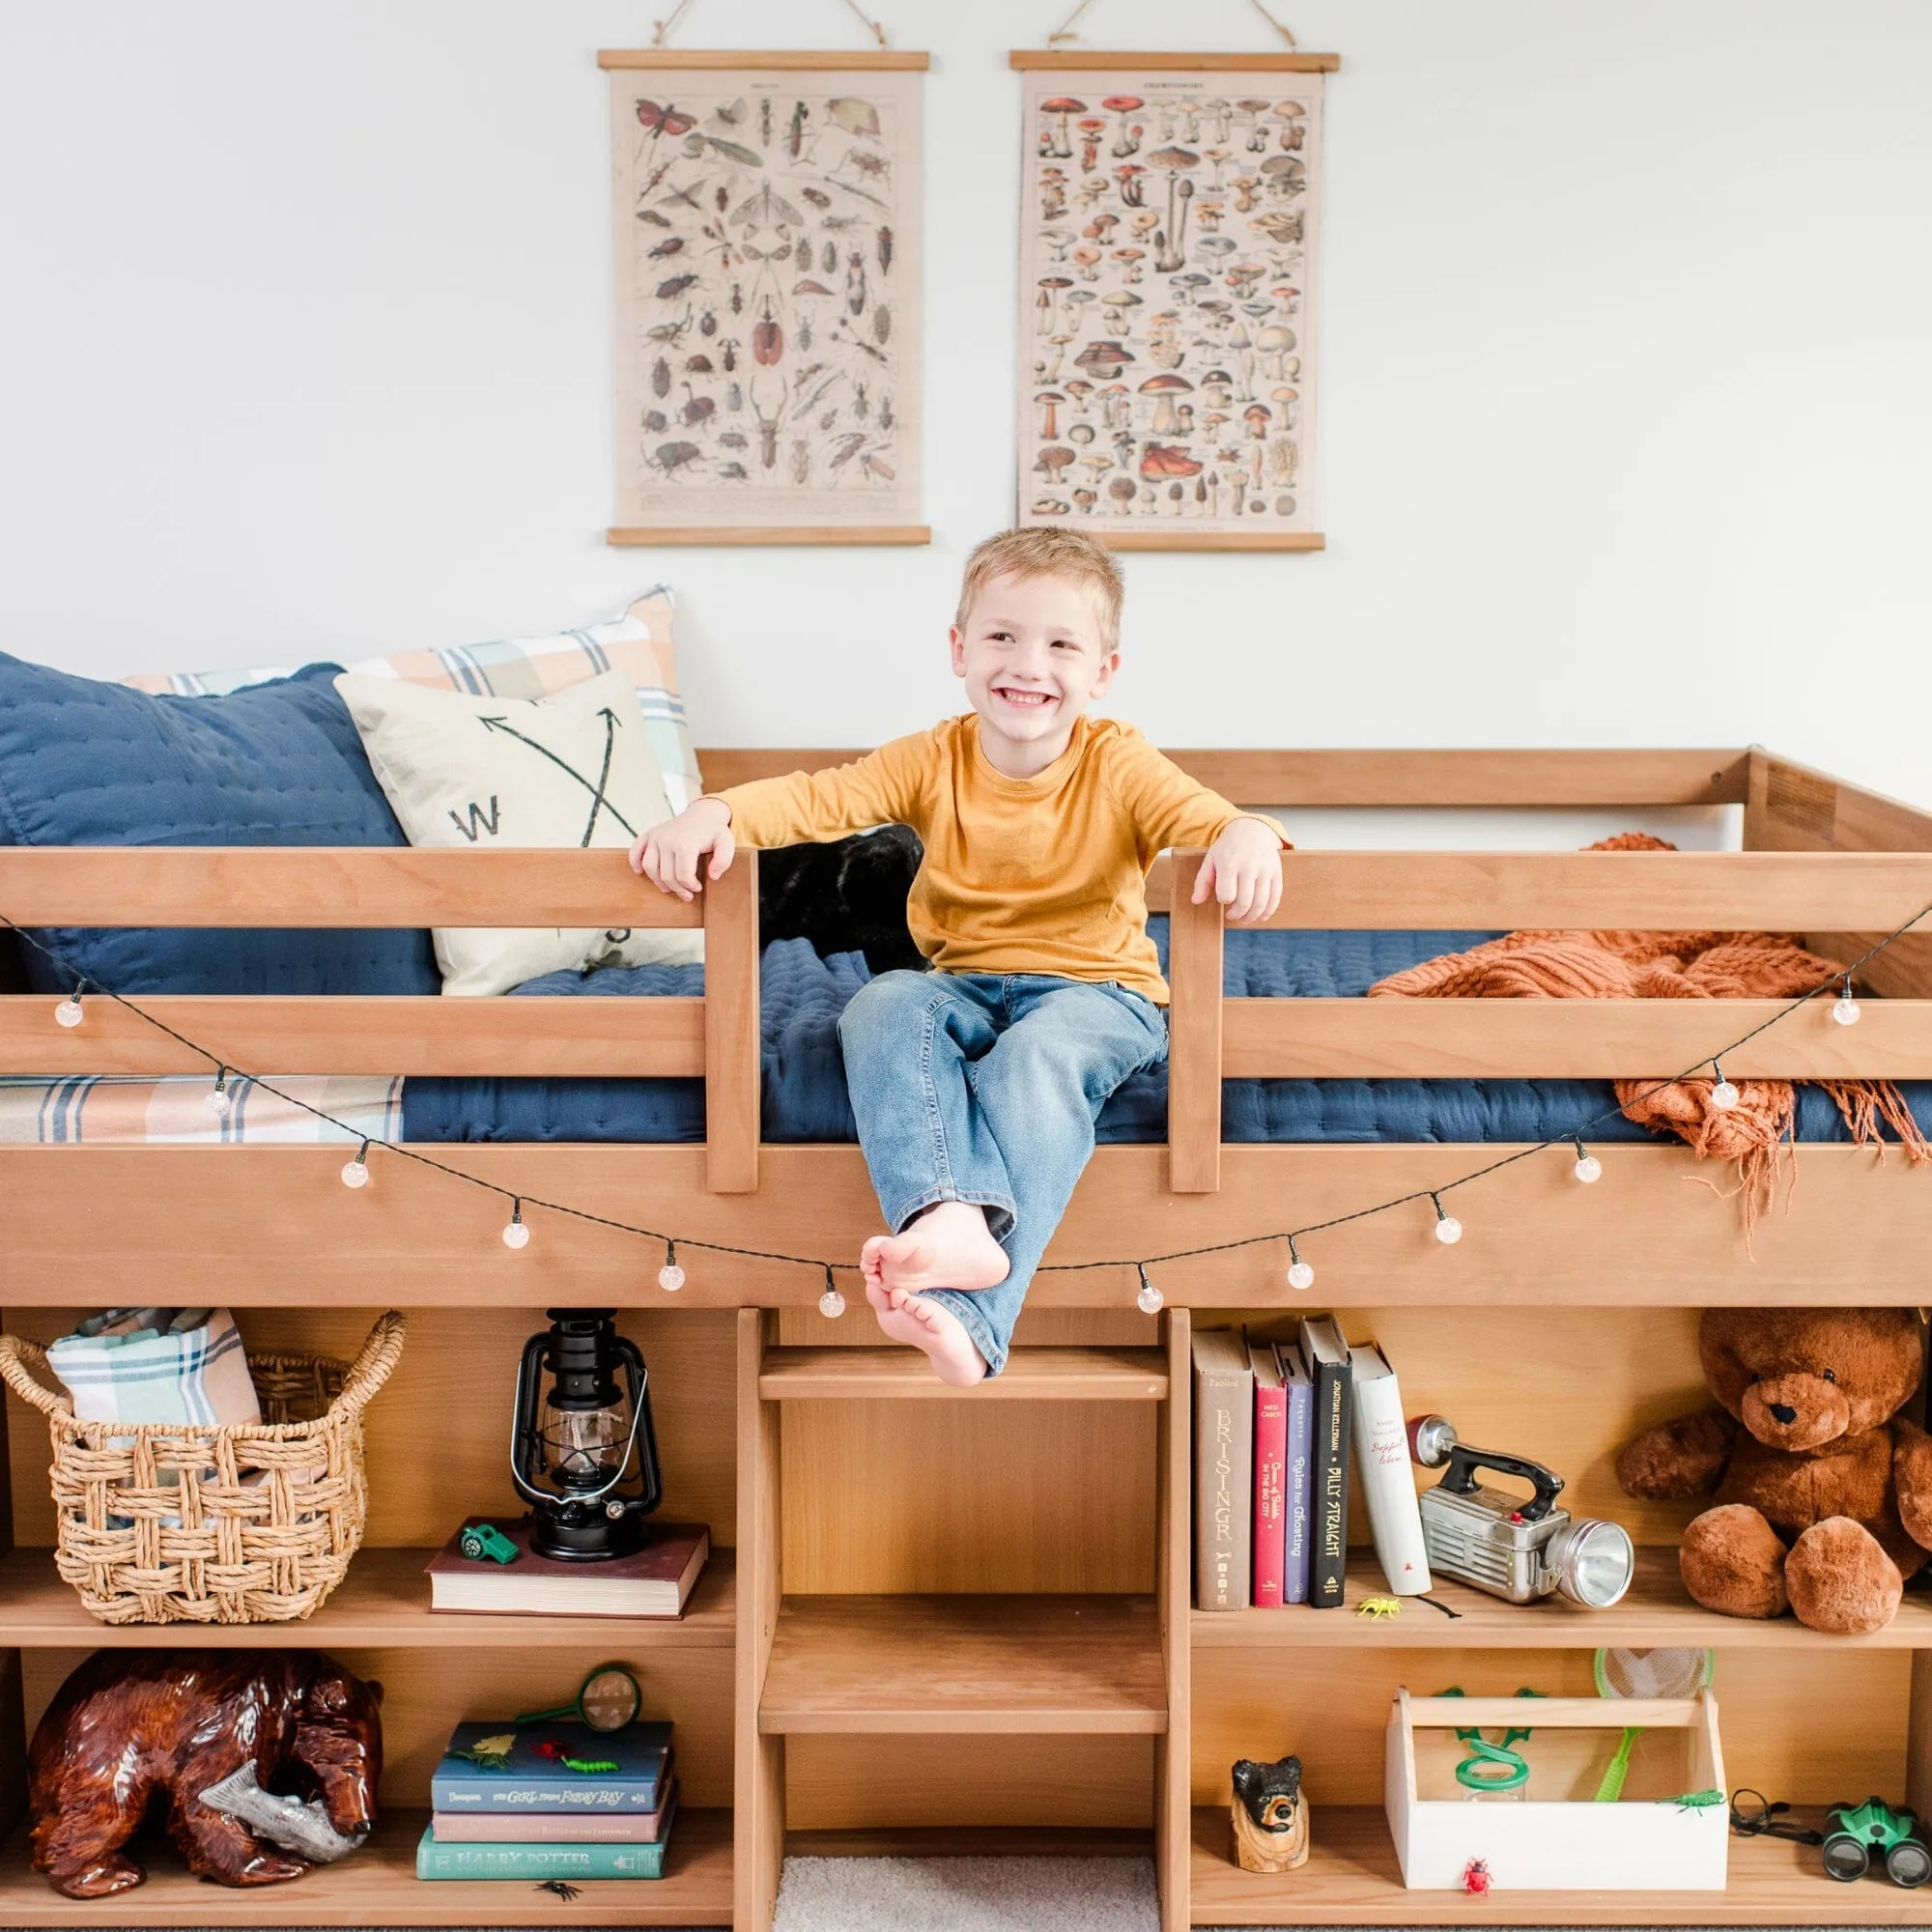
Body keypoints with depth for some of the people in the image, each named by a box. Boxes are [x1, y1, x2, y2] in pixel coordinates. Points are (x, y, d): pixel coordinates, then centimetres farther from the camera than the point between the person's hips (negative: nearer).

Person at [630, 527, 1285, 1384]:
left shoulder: (1118, 762, -4)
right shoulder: (934, 760, 1)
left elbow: (1197, 815, -17)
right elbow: (819, 797, -8)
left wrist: (1245, 836, -43)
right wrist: (712, 813, -27)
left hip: (1094, 989, -3)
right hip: (966, 984, 3)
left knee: (1036, 1056, -36)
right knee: (881, 1006, -28)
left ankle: (968, 1315, -48)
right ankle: (948, 1213, -49)